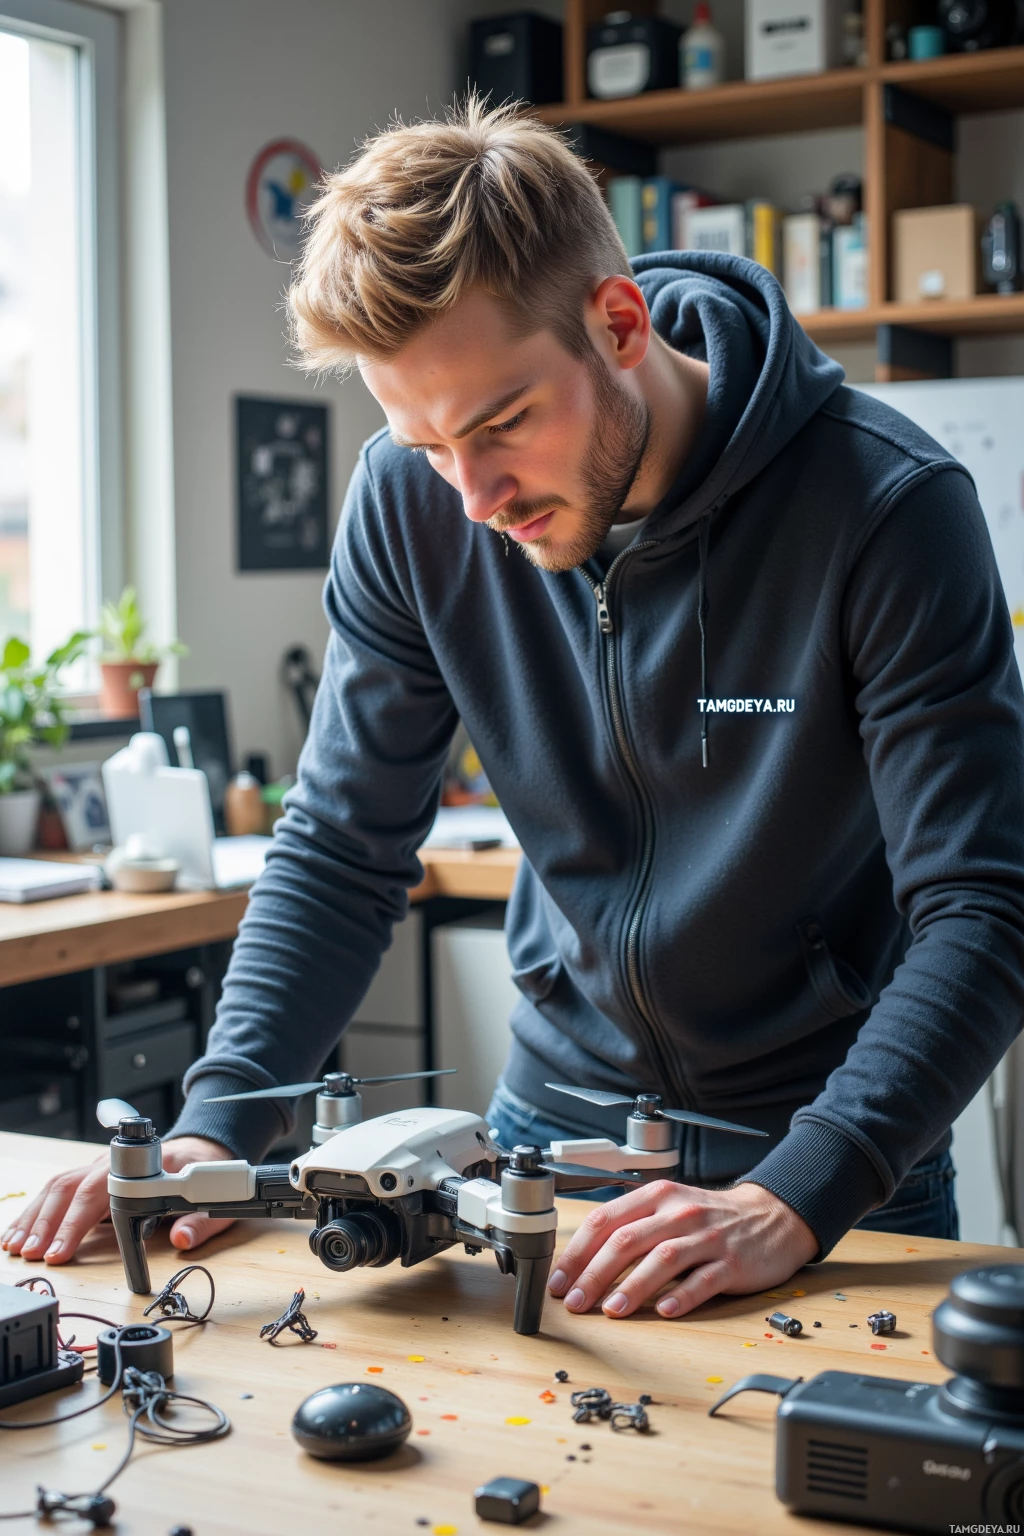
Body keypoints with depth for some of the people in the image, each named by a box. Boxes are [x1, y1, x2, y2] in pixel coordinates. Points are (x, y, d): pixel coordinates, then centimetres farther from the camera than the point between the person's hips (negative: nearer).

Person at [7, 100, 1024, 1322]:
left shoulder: (888, 506, -20)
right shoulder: (411, 504, -9)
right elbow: (341, 852, -2)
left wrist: (795, 1200, -33)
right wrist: (217, 1127, -15)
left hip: (834, 1142, -2)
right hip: (556, 1113, 3)